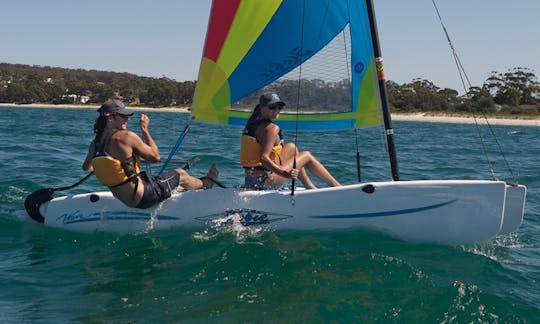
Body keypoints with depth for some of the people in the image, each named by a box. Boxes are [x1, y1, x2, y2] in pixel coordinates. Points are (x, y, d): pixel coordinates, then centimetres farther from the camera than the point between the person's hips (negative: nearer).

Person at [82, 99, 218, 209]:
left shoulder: (94, 144, 2)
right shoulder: (126, 136, -21)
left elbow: (86, 167, 21)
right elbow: (155, 156, -10)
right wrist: (145, 129, -2)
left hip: (124, 199, 8)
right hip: (143, 197, -8)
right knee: (181, 174, 16)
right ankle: (206, 183, 47)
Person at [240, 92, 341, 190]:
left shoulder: (251, 124, 10)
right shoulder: (272, 128, -17)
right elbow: (263, 158, -28)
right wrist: (285, 173, -35)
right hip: (264, 180, -9)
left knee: (291, 147, 24)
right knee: (307, 156, 7)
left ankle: (310, 187, 29)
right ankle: (337, 186, 15)